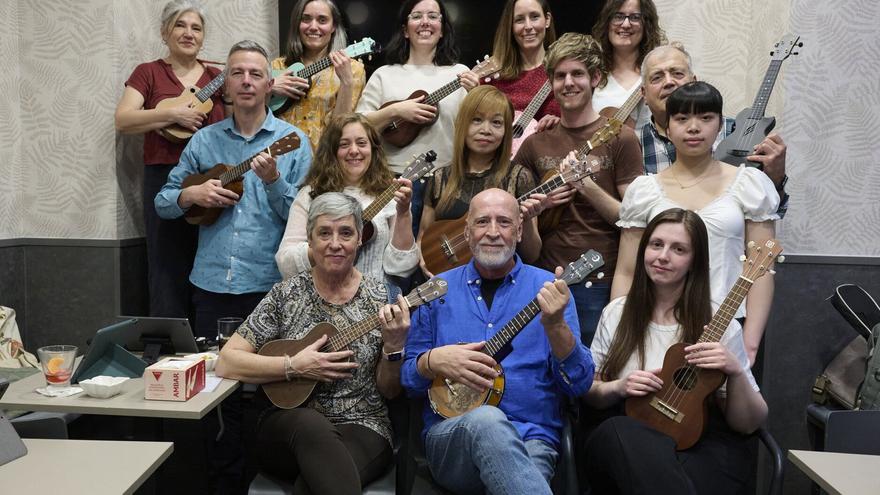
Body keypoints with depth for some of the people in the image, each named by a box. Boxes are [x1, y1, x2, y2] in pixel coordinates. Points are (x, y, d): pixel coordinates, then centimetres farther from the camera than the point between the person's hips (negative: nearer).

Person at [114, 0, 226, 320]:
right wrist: (173, 114, -15)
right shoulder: (149, 72, 6)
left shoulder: (217, 77, 13)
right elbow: (122, 120, -6)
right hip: (165, 179, -2)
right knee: (169, 272, 0)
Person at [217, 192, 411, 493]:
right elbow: (226, 362, -3)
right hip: (288, 424, 1)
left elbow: (389, 391, 3)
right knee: (313, 426, -35)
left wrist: (394, 346, -16)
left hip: (361, 427, -1)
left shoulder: (380, 298, 0)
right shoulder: (286, 294, 0)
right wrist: (293, 366, -15)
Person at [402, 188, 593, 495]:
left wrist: (555, 325, -18)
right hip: (448, 435, 2)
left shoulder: (547, 288, 5)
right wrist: (433, 361, -10)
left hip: (533, 438, -2)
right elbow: (406, 377, 12)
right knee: (487, 420, -33)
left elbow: (580, 384, -1)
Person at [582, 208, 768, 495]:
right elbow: (589, 393, 13)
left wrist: (736, 372, -19)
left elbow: (748, 424, 0)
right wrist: (618, 388, -8)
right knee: (615, 431, -33)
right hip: (626, 446, 4)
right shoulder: (617, 313, 6)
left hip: (703, 447, -3)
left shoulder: (718, 324, -2)